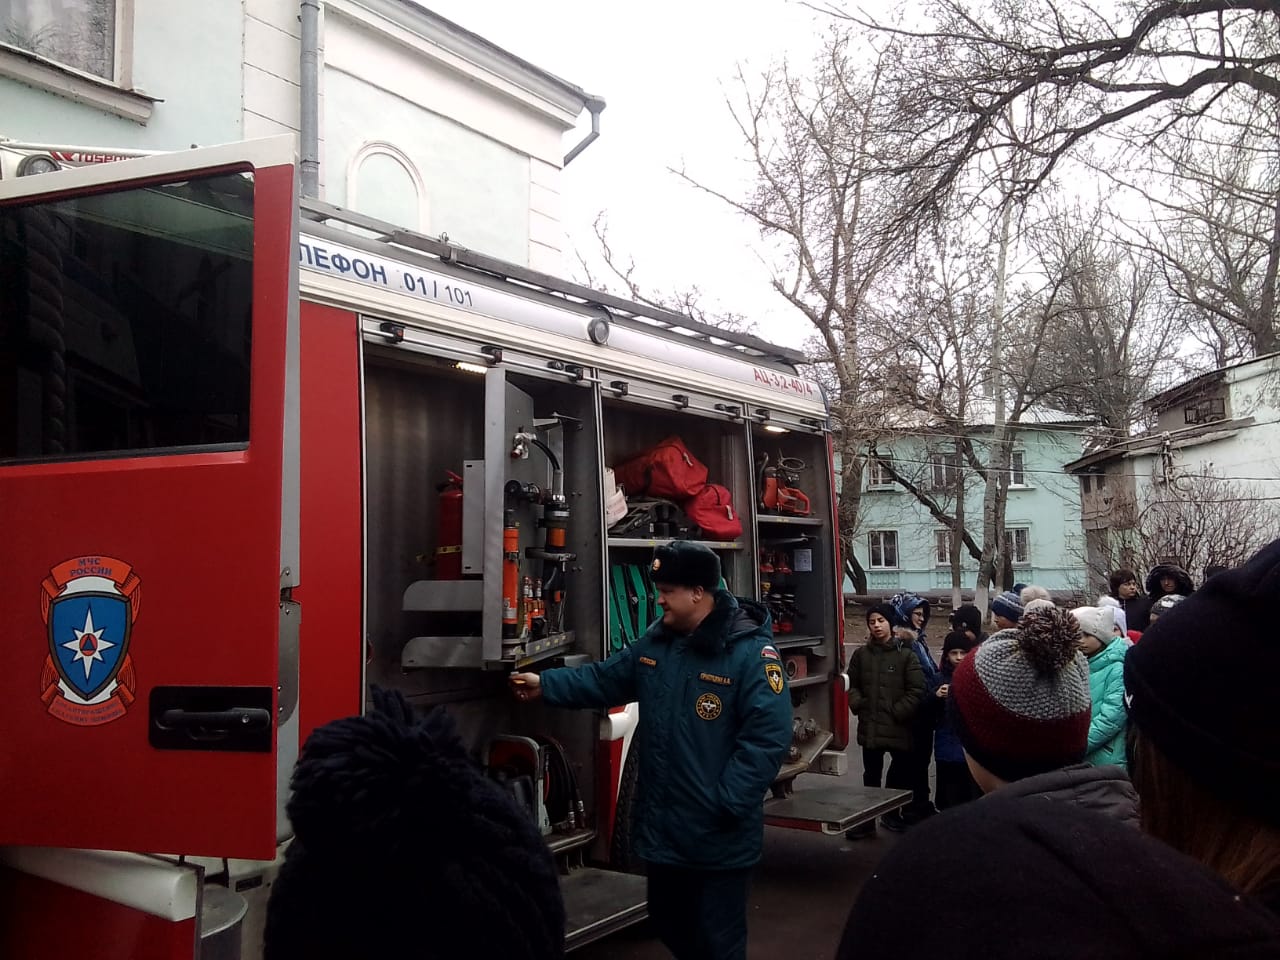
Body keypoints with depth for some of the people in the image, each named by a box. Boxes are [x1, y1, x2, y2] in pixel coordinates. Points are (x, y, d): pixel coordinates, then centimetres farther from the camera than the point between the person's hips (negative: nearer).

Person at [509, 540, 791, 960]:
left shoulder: (752, 652, -20)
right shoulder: (656, 641, 4)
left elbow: (766, 737, -24)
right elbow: (605, 679, 15)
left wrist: (726, 806, -24)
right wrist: (545, 684, 4)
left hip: (718, 838, -7)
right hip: (661, 828, 7)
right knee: (670, 925, 24)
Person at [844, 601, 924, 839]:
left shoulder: (906, 655, -5)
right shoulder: (861, 654, 6)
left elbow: (916, 690, -8)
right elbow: (852, 685, 13)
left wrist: (898, 712, -12)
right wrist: (858, 705, -3)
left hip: (899, 727, -2)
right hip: (870, 726, 2)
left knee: (902, 773, 9)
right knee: (871, 774, 10)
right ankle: (867, 820, 17)